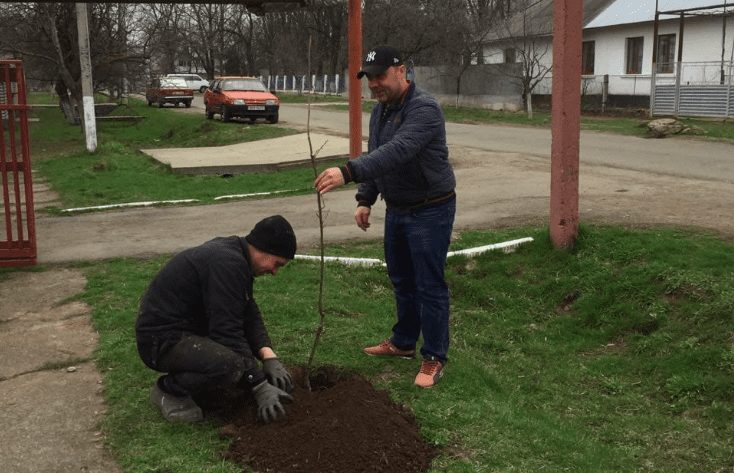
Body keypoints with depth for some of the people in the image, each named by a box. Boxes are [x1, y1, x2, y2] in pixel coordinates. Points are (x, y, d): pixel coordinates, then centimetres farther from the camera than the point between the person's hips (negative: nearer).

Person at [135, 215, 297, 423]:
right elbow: (228, 332, -27)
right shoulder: (227, 264, -24)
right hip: (161, 339, -10)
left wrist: (270, 358, -5)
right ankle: (169, 388, -6)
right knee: (232, 363, -32)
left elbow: (249, 313, 8)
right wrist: (260, 386, -23)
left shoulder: (232, 252, 6)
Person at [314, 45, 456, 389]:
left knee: (429, 285, -2)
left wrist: (348, 173, -48)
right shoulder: (380, 110, 7)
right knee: (401, 280, 18)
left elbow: (397, 151, -38)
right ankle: (403, 342, 33)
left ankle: (434, 357, 10)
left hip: (430, 210, -8)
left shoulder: (424, 109, -23)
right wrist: (365, 199, 10)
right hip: (397, 209, 9)